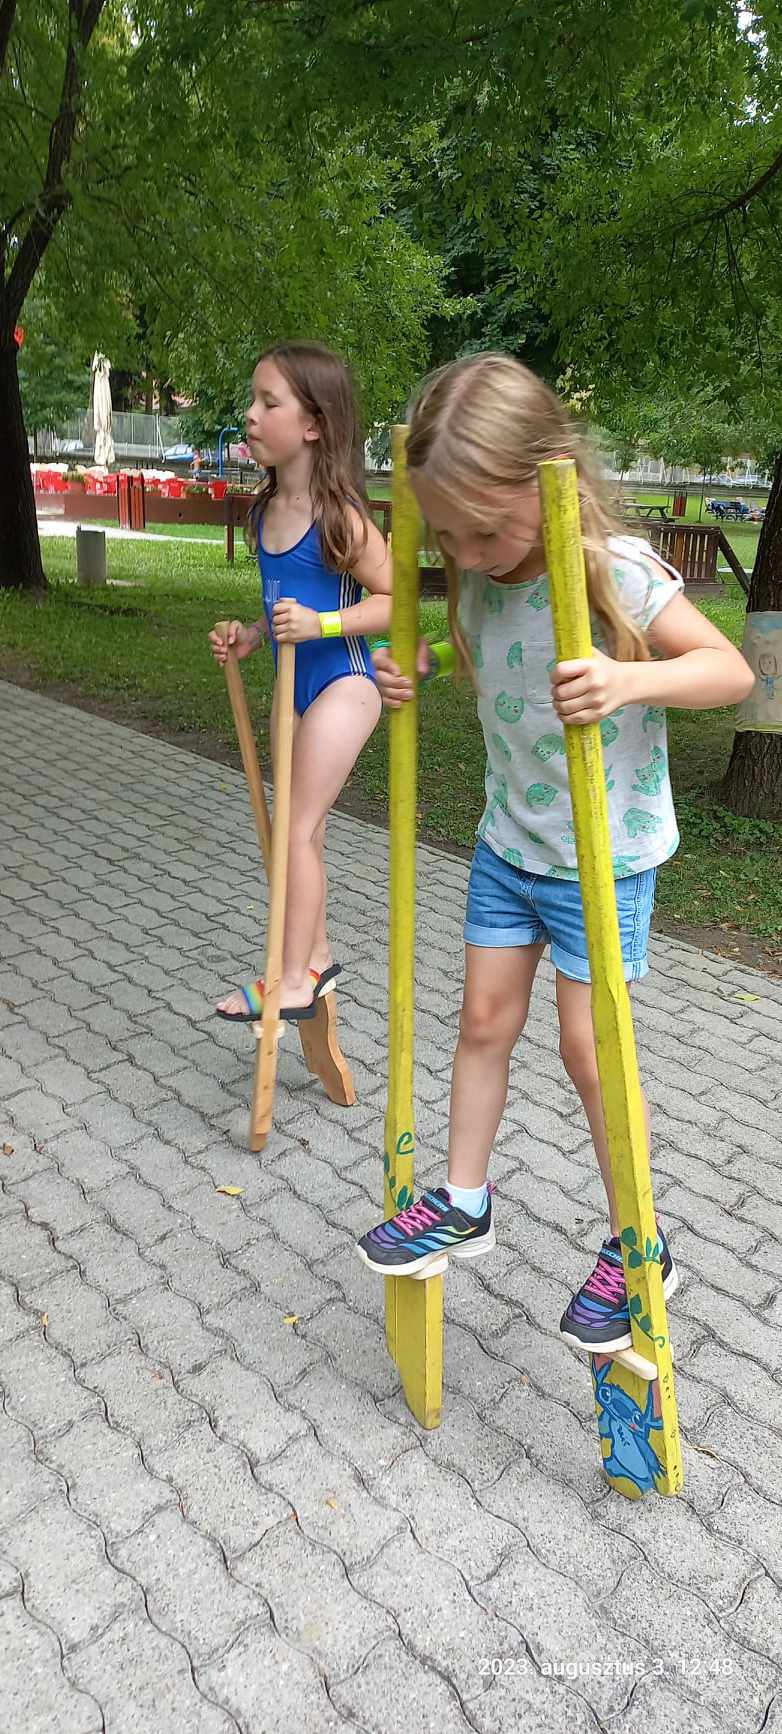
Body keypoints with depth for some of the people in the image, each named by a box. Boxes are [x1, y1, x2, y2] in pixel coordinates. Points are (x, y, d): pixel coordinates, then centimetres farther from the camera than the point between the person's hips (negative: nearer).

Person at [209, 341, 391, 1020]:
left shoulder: (340, 516, -17)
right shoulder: (267, 511, 6)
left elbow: (394, 600, -16)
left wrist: (321, 624, -27)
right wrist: (251, 635, 2)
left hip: (342, 683, -8)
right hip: (295, 684, 8)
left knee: (299, 828, -7)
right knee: (299, 828, 15)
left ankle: (293, 982, 4)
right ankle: (316, 953, 31)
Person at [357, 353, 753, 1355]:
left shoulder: (618, 573, -22)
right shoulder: (478, 579, -3)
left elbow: (731, 670, -19)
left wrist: (633, 679, -38)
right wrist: (413, 671, -4)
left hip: (605, 857, -6)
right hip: (509, 841, 6)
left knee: (587, 1043, -1)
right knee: (485, 1018, 11)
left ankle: (638, 1247, 21)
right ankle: (463, 1204, 30)